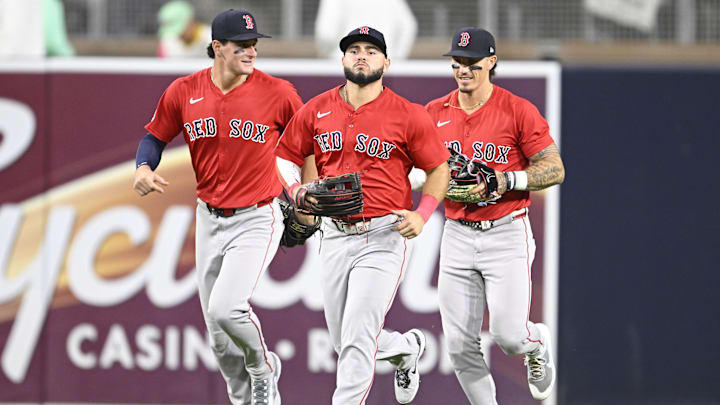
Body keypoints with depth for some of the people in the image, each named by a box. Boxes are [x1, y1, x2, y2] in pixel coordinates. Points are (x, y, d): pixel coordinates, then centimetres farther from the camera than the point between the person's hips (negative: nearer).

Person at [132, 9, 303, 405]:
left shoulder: (277, 92, -11)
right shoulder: (184, 92, -4)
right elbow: (155, 136, 9)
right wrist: (143, 168, -11)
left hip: (257, 219, -4)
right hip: (209, 220, 4)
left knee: (226, 309, -22)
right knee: (218, 333, 8)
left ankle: (263, 368, 7)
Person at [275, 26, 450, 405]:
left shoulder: (408, 116, -4)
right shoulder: (316, 110, 5)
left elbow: (439, 168, 3)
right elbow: (286, 156, 16)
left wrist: (422, 214, -11)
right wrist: (296, 190, -4)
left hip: (385, 236, -5)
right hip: (336, 235, 5)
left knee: (358, 339, -14)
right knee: (343, 342, 13)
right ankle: (406, 347, 42)